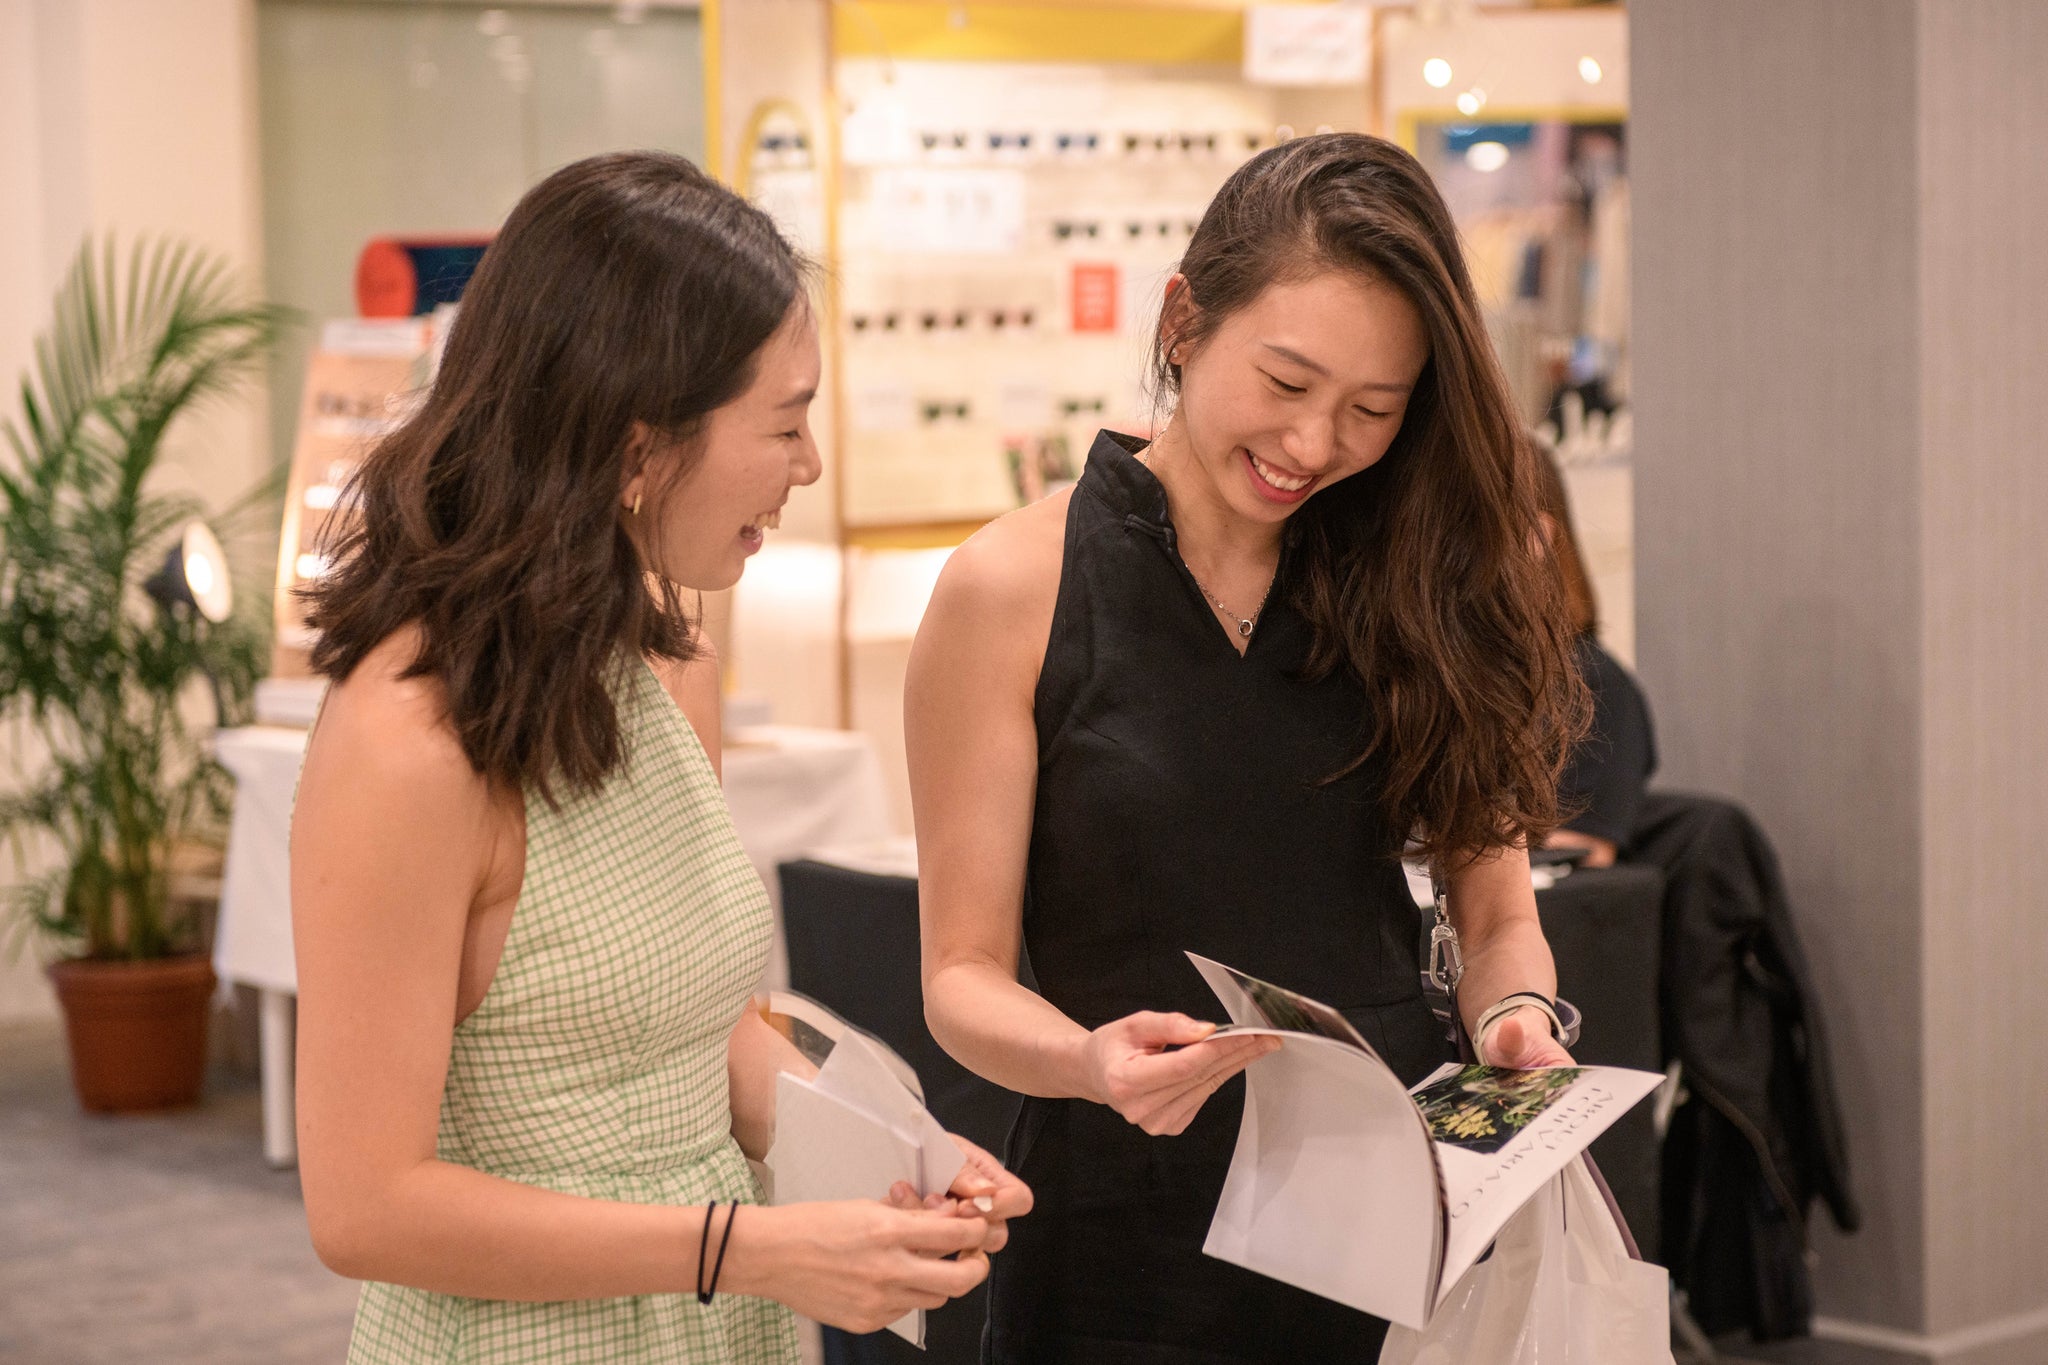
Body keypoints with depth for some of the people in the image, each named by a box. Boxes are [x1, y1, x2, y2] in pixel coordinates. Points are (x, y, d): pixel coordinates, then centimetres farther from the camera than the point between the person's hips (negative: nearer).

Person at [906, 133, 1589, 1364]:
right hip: (1129, 1259, -3)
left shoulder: (1422, 579, 3)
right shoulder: (1013, 591, -6)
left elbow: (1495, 911, 8)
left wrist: (1520, 1019, -12)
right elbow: (966, 973, -6)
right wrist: (1092, 1061, -25)